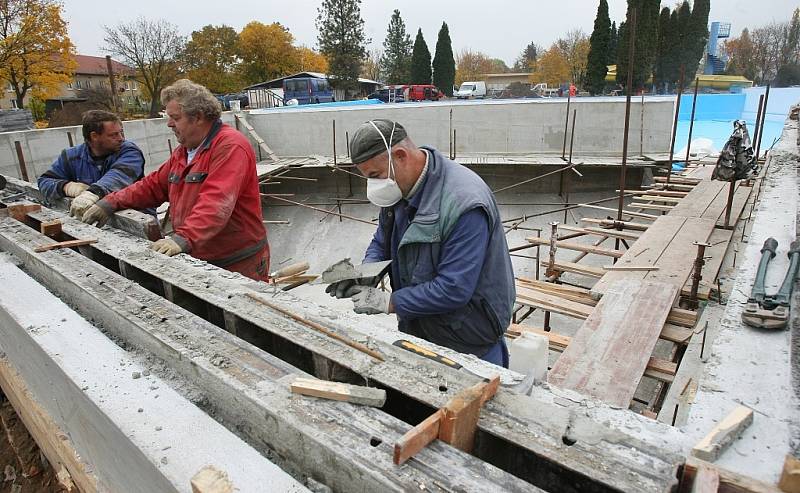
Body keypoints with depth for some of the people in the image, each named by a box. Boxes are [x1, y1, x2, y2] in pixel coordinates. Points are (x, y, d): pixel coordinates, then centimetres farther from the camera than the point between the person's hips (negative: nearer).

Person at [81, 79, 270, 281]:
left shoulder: (230, 146, -17)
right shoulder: (183, 151, 14)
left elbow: (216, 203, -30)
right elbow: (154, 185, 20)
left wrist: (184, 238, -40)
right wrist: (111, 202, 9)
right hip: (198, 259, 8)